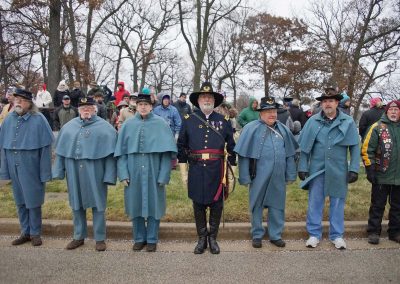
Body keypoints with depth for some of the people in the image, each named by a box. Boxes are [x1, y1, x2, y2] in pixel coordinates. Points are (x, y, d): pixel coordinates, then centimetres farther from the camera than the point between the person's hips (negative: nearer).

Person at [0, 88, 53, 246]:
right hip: (14, 168, 5)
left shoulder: (38, 120, -9)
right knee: (20, 202, 14)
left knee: (33, 202, 6)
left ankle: (35, 234, 21)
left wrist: (45, 173, -11)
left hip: (32, 169, -4)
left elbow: (45, 148, -9)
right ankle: (25, 233, 28)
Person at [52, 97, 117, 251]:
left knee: (97, 204, 4)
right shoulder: (69, 127, 10)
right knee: (76, 204, 13)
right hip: (74, 171, 4)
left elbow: (110, 153, -6)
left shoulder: (105, 127, -2)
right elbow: (61, 150, 11)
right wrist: (59, 171, 4)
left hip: (95, 172, -3)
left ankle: (100, 238, 17)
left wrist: (109, 175, -11)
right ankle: (79, 237, 28)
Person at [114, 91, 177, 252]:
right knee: (135, 206, 10)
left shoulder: (160, 124, -3)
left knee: (153, 205, 7)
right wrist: (123, 174, -4)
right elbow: (121, 151, 4)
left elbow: (167, 152, -5)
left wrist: (163, 176, -9)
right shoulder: (128, 125, 3)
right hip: (134, 174, 2)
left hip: (153, 173, -2)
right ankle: (139, 239, 28)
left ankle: (152, 240, 24)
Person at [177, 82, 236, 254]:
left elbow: (232, 147, 7)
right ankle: (201, 239, 24)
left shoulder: (224, 121, 5)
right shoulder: (188, 120, 4)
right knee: (198, 205, 9)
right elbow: (181, 147, 5)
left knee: (216, 205, 7)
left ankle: (213, 238, 25)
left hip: (217, 171, 0)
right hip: (196, 170, 0)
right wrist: (183, 172, 2)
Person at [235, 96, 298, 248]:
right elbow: (243, 155, -7)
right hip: (259, 177, -3)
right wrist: (245, 177, -8)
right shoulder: (251, 129, -7)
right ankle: (257, 235, 27)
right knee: (257, 206, 10)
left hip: (278, 177, 4)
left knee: (277, 205, 14)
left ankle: (275, 235, 30)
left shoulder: (283, 129, 7)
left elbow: (290, 154, 12)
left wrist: (290, 175, 10)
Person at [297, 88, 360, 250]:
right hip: (316, 169, 0)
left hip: (338, 171, 0)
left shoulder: (348, 122, -2)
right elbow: (304, 146, 1)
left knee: (337, 203, 11)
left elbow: (354, 147, 0)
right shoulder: (312, 121, -1)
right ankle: (314, 234, 23)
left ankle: (337, 235, 26)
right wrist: (302, 167, -2)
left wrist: (354, 169, -6)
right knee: (315, 202, 9)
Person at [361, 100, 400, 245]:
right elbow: (367, 150, -6)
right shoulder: (378, 127, -3)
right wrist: (370, 169, -10)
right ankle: (373, 232, 15)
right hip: (381, 177, -4)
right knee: (377, 205, 5)